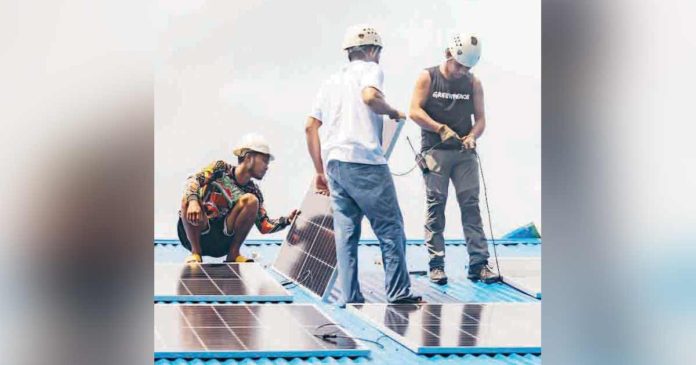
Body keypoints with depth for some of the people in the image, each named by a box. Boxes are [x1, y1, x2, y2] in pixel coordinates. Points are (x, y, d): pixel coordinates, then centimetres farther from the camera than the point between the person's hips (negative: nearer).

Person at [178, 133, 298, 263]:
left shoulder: (253, 191, 5)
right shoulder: (220, 169, -6)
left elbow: (264, 226, 3)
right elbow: (193, 180, -22)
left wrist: (288, 220, -13)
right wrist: (193, 201, -42)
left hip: (220, 243, 3)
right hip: (193, 232, -3)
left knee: (251, 200, -16)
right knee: (189, 199, -35)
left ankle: (233, 254, -9)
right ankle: (195, 253, -17)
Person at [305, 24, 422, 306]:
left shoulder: (331, 82, 23)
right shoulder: (370, 69, 5)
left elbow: (310, 127, 18)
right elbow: (370, 97, -19)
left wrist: (320, 171, 21)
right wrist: (393, 112, 1)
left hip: (333, 163, 7)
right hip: (364, 161, -7)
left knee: (346, 230, 8)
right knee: (390, 228, 0)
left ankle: (349, 297, 5)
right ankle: (399, 293, -1)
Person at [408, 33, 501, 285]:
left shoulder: (474, 84, 10)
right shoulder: (427, 78, 3)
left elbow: (480, 119, 9)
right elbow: (414, 111, -5)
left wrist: (472, 135, -12)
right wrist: (441, 128, -15)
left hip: (464, 151, 2)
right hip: (435, 150, -2)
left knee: (471, 204, -3)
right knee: (435, 204, -3)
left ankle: (478, 264, -4)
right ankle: (436, 264, 1)